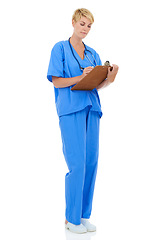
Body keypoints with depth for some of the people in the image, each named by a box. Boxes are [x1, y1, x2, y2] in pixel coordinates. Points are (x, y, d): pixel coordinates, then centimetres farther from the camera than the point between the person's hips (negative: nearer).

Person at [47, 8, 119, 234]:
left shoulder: (92, 53, 19)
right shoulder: (60, 48, 4)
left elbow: (98, 84, 14)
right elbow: (56, 81, -5)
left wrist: (110, 78, -6)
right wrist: (80, 78, -17)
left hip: (91, 109, 6)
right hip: (70, 109, -6)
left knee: (91, 162, 4)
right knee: (77, 164, -9)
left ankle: (84, 215, 15)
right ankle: (71, 218, 4)